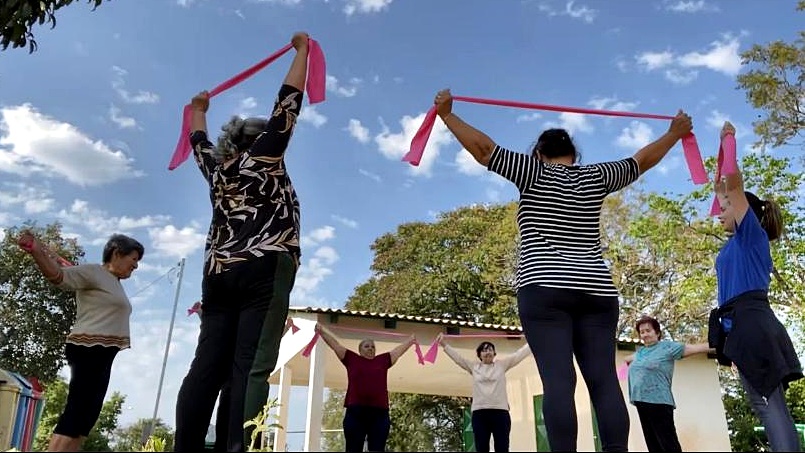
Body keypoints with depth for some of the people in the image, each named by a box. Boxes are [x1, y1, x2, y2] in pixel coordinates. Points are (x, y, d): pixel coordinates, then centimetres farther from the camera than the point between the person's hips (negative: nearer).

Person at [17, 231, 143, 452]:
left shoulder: (116, 283, 21)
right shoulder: (94, 272, -6)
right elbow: (58, 276, -19)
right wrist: (34, 249, -30)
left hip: (101, 354, 10)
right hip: (89, 350, -10)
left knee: (86, 415, 6)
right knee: (76, 412, -17)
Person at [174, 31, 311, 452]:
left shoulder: (217, 168, 22)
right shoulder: (264, 156, 9)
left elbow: (200, 142, 43)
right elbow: (288, 100, 10)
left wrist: (198, 110, 61)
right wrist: (302, 48, 21)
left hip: (218, 273, 6)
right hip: (265, 269, -6)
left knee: (206, 367, 0)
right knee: (251, 367, -14)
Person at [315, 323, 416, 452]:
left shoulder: (383, 360, 17)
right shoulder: (351, 358, 12)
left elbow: (399, 349, 28)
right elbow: (334, 343, 15)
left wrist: (411, 340, 36)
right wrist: (321, 330, 17)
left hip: (380, 413, 2)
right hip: (355, 412, -2)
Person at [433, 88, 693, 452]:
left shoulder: (533, 173, 6)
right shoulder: (595, 178, 16)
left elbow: (483, 147, 1)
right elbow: (643, 159, 28)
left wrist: (447, 114, 11)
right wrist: (675, 133, 44)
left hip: (545, 289, -3)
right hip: (597, 291, 4)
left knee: (558, 380, -13)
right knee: (604, 381, -2)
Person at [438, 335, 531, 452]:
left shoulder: (502, 364, 11)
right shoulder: (473, 366, 13)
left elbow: (519, 354, 11)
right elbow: (457, 357, 14)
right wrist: (444, 344, 10)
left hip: (500, 412, -1)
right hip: (479, 413, 1)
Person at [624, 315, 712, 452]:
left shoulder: (667, 346, 0)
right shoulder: (639, 352, 18)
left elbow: (696, 348, -6)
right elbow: (627, 359, 41)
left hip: (659, 402, -7)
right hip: (641, 403, 7)